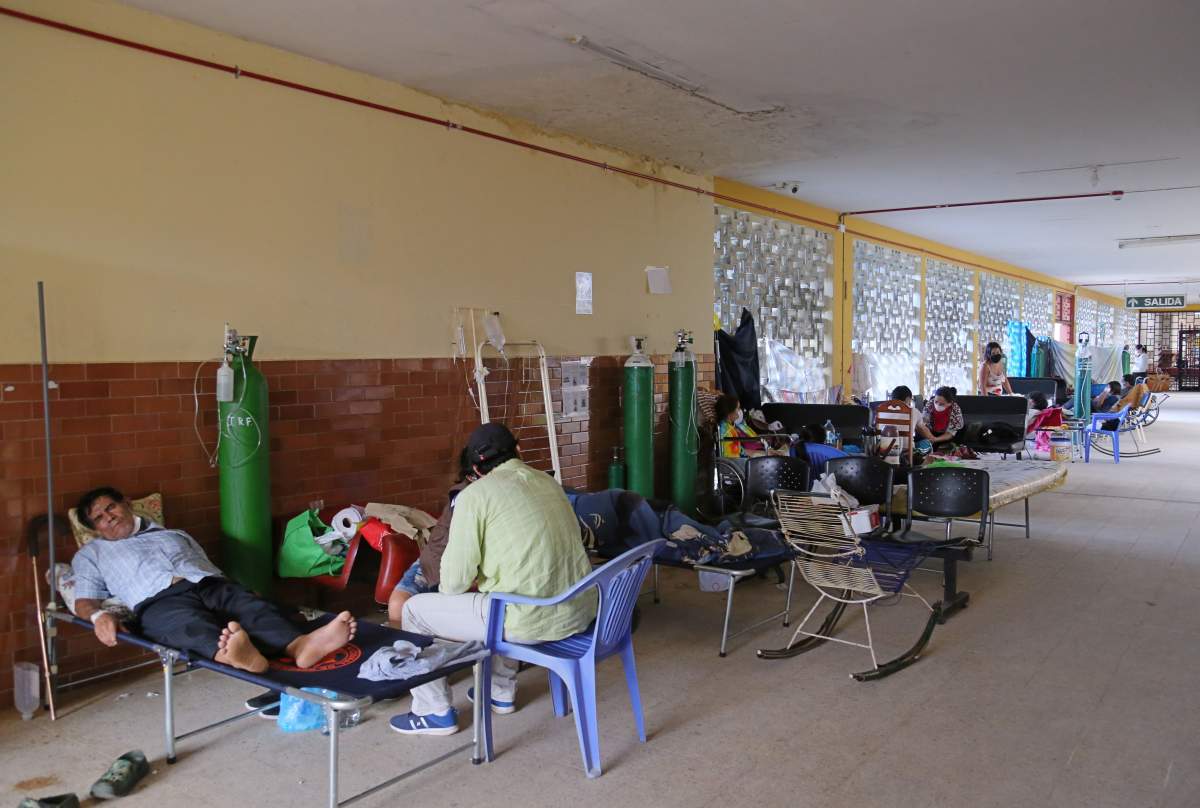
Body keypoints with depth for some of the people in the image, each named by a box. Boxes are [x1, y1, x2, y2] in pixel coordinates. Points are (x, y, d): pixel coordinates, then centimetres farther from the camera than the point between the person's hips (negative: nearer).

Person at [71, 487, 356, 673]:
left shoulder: (174, 534, 36)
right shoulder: (91, 553, 30)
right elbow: (84, 599, 16)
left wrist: (230, 597, 7)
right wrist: (98, 615, -10)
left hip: (210, 585, 3)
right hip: (161, 600, -3)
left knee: (254, 608, -32)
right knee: (192, 625, -41)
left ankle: (300, 646, -62)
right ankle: (232, 655, -74)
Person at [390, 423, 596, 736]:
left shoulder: (475, 494, -7)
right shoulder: (549, 482, 12)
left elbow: (455, 579, -7)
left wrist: (448, 590, 17)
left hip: (532, 619, -7)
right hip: (582, 611, 7)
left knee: (415, 611, 12)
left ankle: (435, 712, 23)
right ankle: (501, 692, 43)